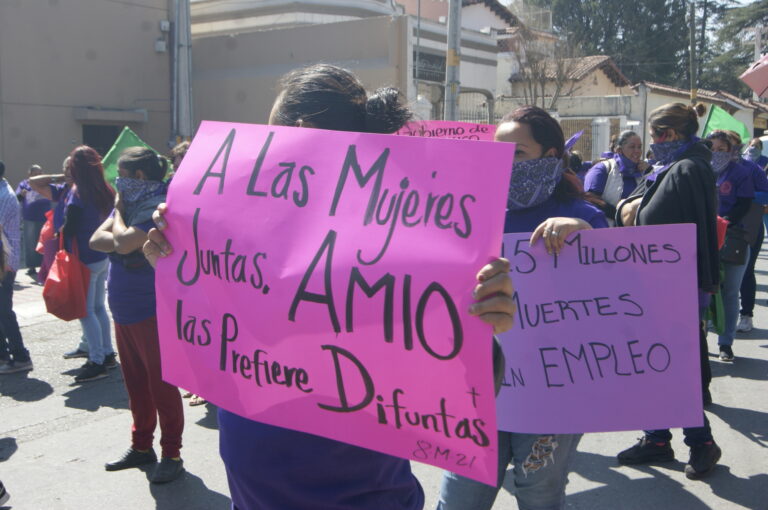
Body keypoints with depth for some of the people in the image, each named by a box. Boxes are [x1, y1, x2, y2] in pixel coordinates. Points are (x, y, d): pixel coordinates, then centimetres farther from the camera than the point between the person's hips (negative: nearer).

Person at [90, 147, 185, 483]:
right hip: (124, 310, 9)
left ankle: (172, 455, 10)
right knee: (136, 382, 17)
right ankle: (141, 446, 31)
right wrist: (122, 241, -15)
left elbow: (123, 243, -25)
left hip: (152, 312, -9)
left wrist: (119, 211, -8)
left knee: (161, 383, 0)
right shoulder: (130, 203, 10)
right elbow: (96, 241, 4)